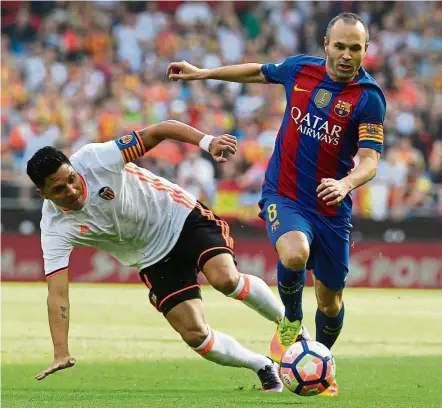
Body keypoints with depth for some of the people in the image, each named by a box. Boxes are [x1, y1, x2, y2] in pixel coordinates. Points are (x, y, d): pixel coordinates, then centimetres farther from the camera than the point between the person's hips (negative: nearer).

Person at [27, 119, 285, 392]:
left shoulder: (94, 159, -24)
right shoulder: (55, 229, -18)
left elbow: (161, 131, -21)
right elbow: (57, 294, -21)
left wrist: (207, 141, -36)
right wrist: (61, 354, -30)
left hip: (182, 216, -3)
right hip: (154, 260, 3)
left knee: (226, 279, -28)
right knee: (194, 334, -10)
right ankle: (265, 368, 14)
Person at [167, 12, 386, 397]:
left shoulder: (369, 97, -12)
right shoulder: (300, 69, -2)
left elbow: (370, 159, -20)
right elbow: (259, 72, 20)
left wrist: (345, 184, -41)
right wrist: (202, 73, 26)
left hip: (331, 206, 0)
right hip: (283, 195, 0)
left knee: (330, 300, 9)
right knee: (294, 254, -32)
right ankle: (291, 323, -2)